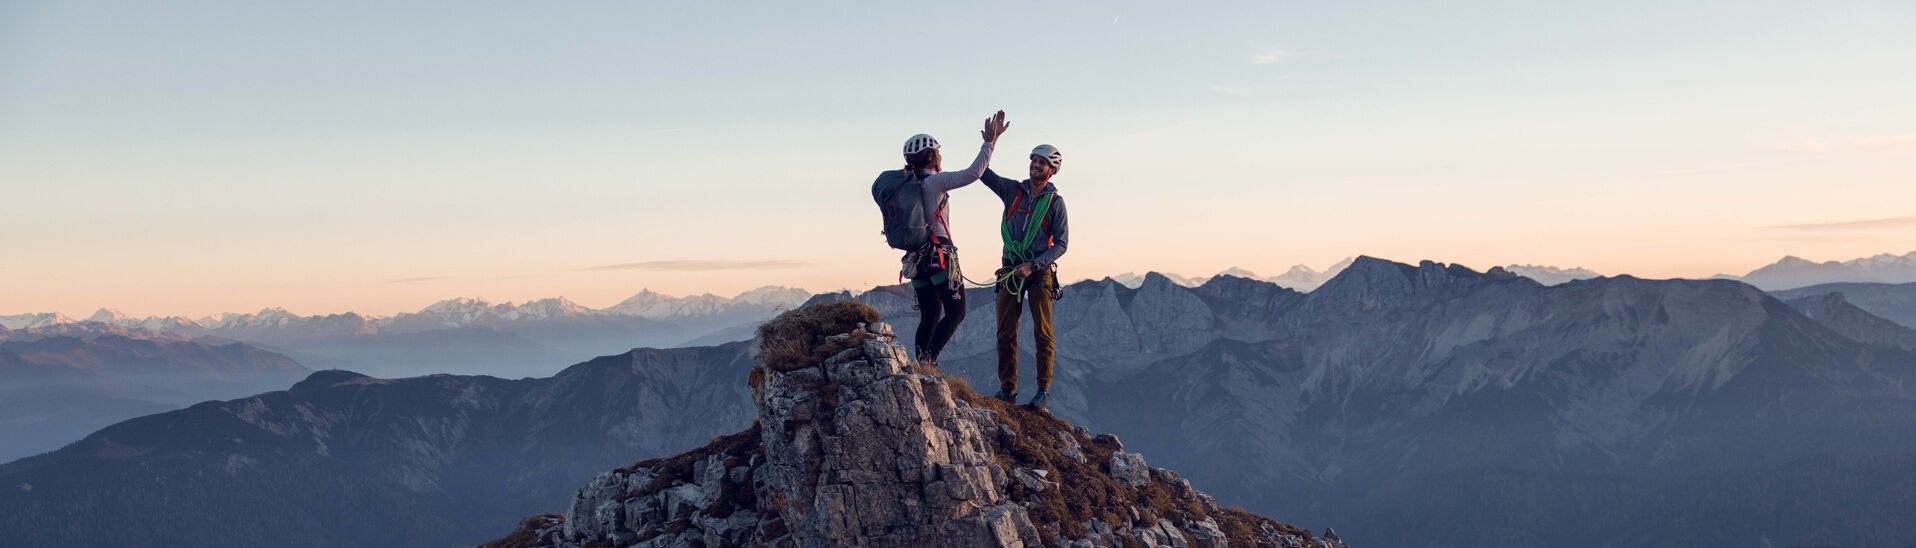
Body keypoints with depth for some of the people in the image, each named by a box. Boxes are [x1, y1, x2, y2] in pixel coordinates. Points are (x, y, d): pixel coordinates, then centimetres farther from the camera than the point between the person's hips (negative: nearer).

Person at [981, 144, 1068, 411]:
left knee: (1043, 333, -3)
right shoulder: (1013, 190, 8)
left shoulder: (1055, 202, 0)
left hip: (1040, 271, -3)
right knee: (1005, 332, 0)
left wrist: (1033, 265, -14)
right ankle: (1007, 389, 6)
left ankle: (1044, 390, 4)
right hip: (1011, 270, 3)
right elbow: (983, 173, -2)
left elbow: (1061, 244, -4)